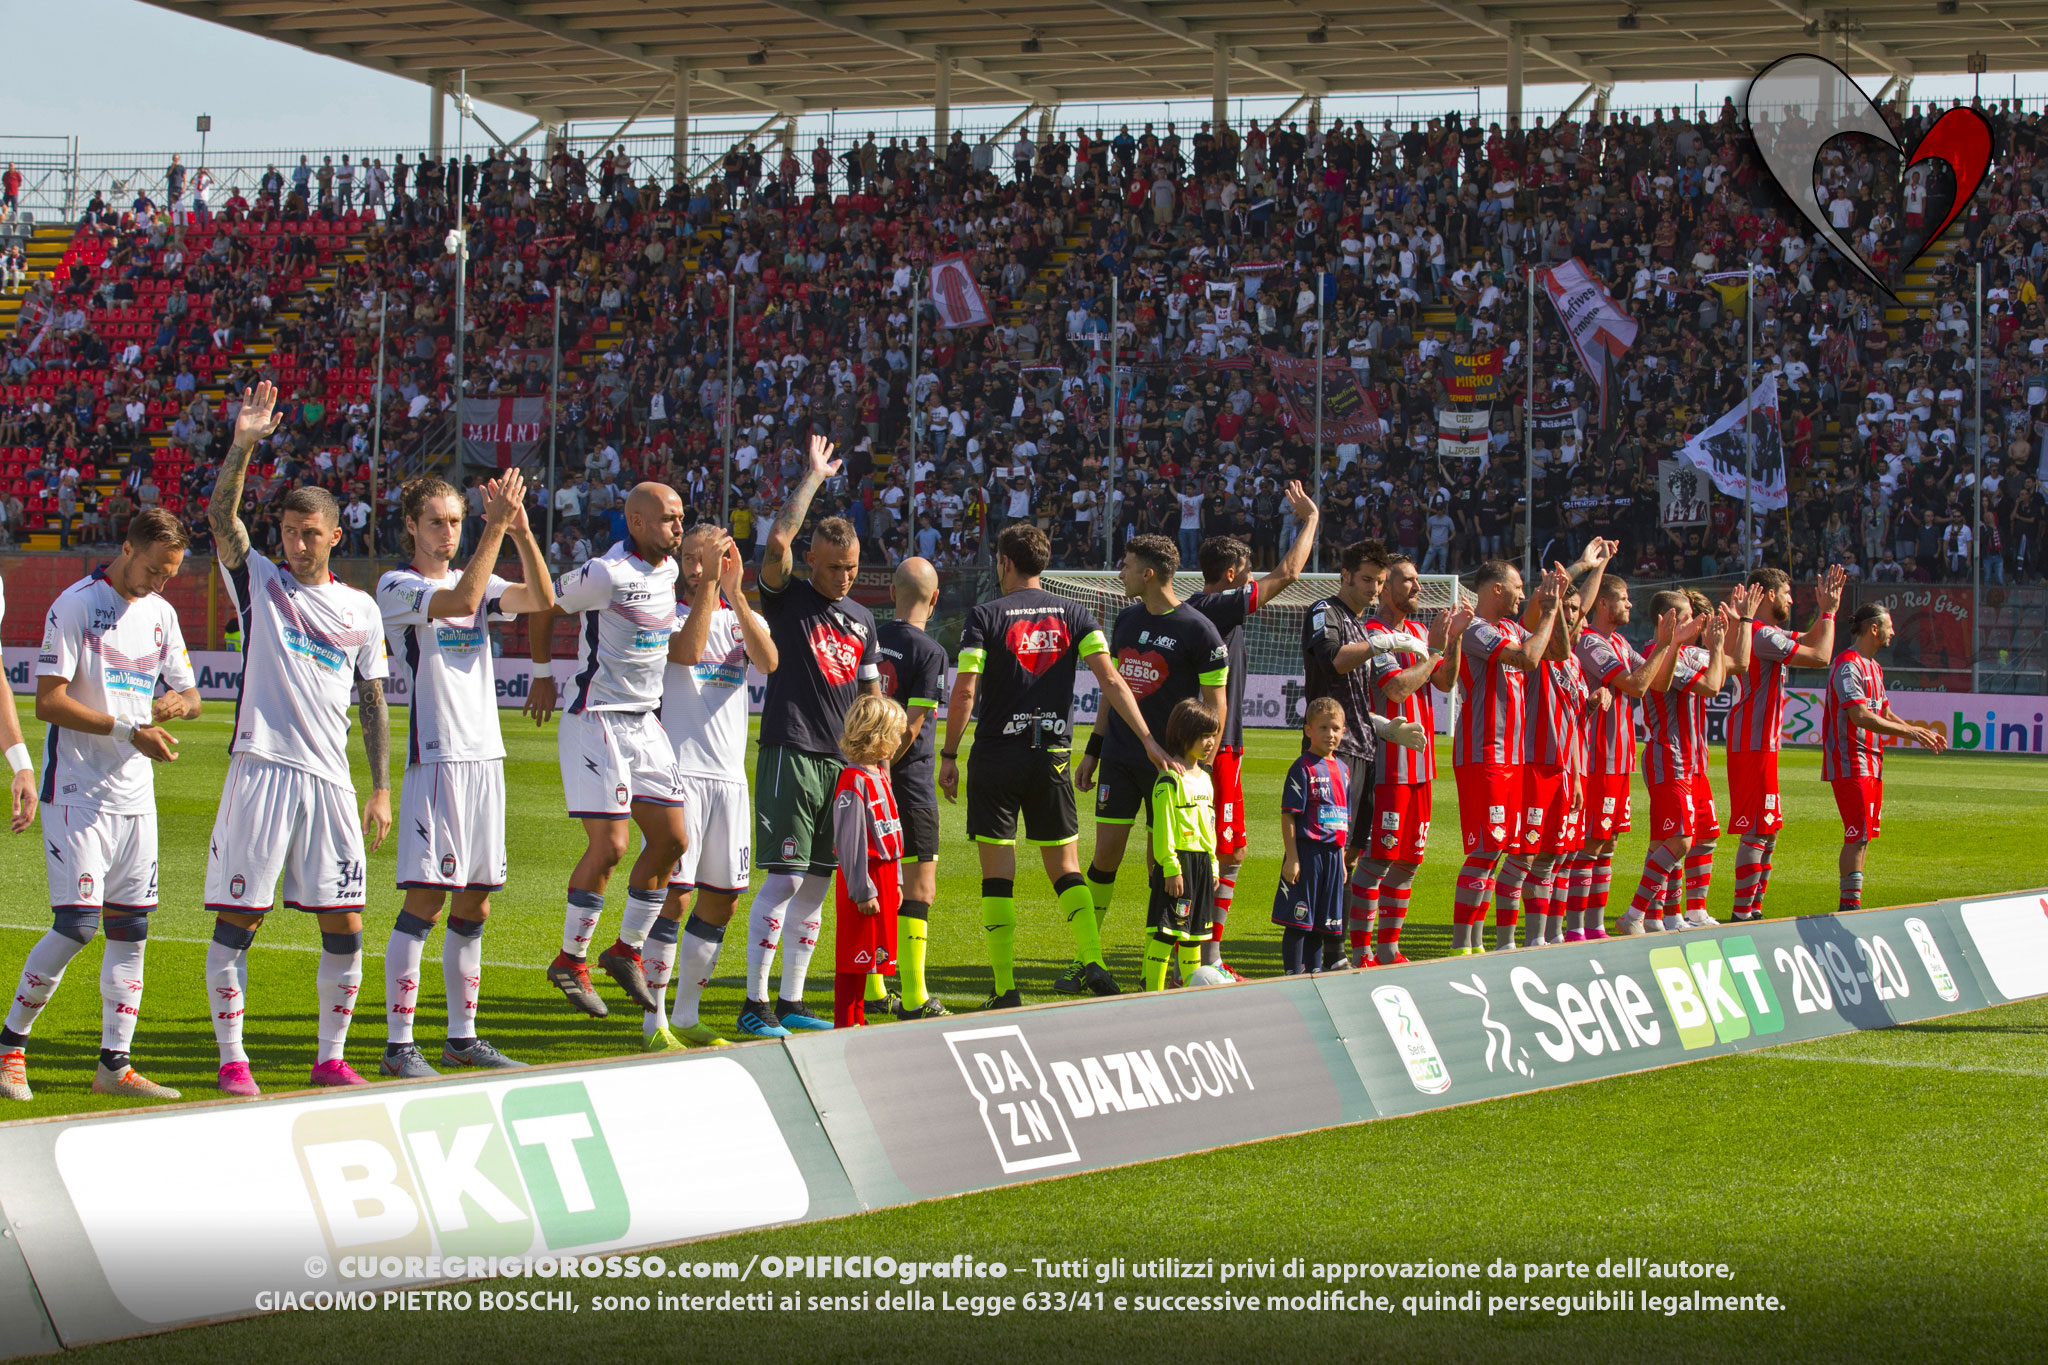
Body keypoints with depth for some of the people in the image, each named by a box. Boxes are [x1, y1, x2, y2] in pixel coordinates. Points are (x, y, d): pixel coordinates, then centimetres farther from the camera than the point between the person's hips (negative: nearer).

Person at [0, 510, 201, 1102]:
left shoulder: (161, 614, 12)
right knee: (76, 924, -12)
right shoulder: (75, 605, -10)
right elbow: (48, 702, -15)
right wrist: (129, 730, -21)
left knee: (131, 928, 4)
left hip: (135, 794, 7)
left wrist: (178, 704, -6)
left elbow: (190, 693, 19)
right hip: (76, 790, -7)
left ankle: (114, 1064, 9)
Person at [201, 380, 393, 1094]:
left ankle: (331, 1059, 14)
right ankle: (232, 1060, 7)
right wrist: (243, 444, -23)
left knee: (344, 927, 1)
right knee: (237, 920, -3)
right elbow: (221, 516, -10)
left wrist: (381, 788, 9)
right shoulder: (260, 582, 6)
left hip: (330, 779, 3)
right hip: (261, 767, -3)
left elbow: (374, 704, 15)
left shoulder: (361, 608, 13)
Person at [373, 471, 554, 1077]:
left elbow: (541, 600, 0)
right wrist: (496, 528, -21)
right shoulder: (396, 586, -3)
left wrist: (522, 532, -11)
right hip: (435, 757, -6)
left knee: (474, 905, 10)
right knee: (425, 900, -10)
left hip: (485, 754, 6)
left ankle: (463, 1038, 18)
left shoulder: (480, 579, 15)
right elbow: (460, 601, -21)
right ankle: (399, 1045, -8)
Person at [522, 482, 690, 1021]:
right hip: (598, 719, -8)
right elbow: (543, 607, -5)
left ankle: (626, 951, 19)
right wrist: (544, 675, 5)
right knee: (609, 845, -12)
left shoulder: (667, 568, 9)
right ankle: (570, 961, 3)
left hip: (645, 722, 8)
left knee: (671, 839, 5)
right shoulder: (607, 573, -16)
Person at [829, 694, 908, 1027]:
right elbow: (850, 841, -20)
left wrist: (895, 880, 19)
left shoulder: (881, 776, 12)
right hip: (863, 877, -9)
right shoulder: (854, 782, -18)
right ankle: (845, 1023, 0)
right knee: (853, 955, -4)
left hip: (883, 873, 9)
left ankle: (856, 1019, 20)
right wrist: (863, 890, -20)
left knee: (869, 956, 13)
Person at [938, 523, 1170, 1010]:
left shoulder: (985, 615, -3)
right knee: (1065, 865, 12)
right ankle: (1093, 960, -8)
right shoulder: (1073, 613, 6)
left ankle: (1005, 988, 0)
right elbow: (1112, 682, -4)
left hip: (996, 755, -3)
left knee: (998, 872, 2)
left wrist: (948, 757, -2)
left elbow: (964, 692, -10)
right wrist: (1147, 738, -5)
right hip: (1052, 755, 3)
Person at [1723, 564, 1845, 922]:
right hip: (1754, 747, -11)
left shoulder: (1769, 633, 17)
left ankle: (1754, 907, 20)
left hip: (1761, 744, 11)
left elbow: (1809, 643, 30)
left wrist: (1824, 611, 18)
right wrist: (1829, 611, -6)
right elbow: (1820, 657, -17)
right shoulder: (1762, 634, -16)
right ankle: (1742, 913, -10)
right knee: (1755, 831, -10)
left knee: (1768, 830, 15)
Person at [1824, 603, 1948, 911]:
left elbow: (1884, 714, 24)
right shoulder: (1848, 665, -14)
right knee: (1858, 836, -12)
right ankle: (1850, 904, -12)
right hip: (1850, 763, -10)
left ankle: (1850, 904, 15)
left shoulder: (1874, 667, 18)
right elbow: (1860, 717, -24)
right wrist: (1909, 731, -22)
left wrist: (1920, 732, 11)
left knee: (1865, 835, 11)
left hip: (1872, 763, 10)